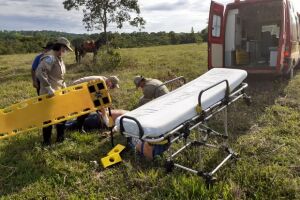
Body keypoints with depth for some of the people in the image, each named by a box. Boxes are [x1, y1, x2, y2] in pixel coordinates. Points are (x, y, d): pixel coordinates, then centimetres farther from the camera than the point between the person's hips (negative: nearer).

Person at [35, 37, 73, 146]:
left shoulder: (59, 58, 12)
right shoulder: (50, 58, -19)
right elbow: (39, 72, -31)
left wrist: (64, 87, 12)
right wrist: (48, 88, -32)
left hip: (58, 92, 10)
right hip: (49, 94, -10)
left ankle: (60, 137, 31)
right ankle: (46, 141, 16)